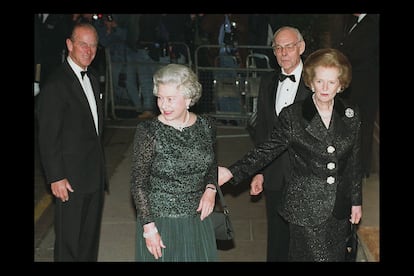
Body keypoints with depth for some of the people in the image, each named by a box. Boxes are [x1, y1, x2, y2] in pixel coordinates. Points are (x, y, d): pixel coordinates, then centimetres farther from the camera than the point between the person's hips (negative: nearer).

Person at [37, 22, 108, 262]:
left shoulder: (92, 80, 12)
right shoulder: (56, 85, -15)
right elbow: (48, 137, -16)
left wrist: (100, 168, 15)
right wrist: (56, 178, -18)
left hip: (95, 178, 8)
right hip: (71, 179, -8)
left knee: (90, 239, 18)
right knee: (69, 243, 4)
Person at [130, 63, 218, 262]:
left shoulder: (206, 125, -2)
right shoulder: (148, 131, -13)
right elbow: (138, 184, -9)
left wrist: (210, 188, -5)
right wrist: (149, 228, -12)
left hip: (198, 220, 4)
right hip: (160, 223, -3)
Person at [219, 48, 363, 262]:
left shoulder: (351, 115, 2)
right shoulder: (292, 115, -7)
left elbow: (354, 161, 8)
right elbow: (268, 150, -5)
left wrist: (356, 201, 12)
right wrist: (232, 172, -14)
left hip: (340, 208, 4)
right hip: (305, 207, -3)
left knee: (337, 256, 12)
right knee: (310, 256, -1)